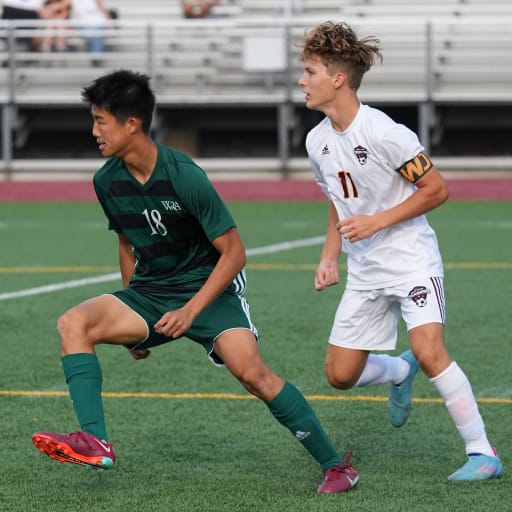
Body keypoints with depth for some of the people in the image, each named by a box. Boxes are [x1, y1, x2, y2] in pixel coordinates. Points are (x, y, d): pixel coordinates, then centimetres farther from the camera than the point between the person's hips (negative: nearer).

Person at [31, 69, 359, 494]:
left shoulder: (185, 177, -20)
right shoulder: (107, 182, -2)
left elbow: (233, 252, -15)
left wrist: (191, 311, -23)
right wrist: (133, 322, 18)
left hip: (209, 289, -6)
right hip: (149, 292, 6)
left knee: (251, 371, -26)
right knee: (73, 324, -19)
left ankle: (336, 465, -13)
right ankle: (95, 444, -28)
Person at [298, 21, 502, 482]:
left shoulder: (384, 133, -18)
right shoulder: (317, 140, 5)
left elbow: (436, 190, -14)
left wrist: (377, 222, -19)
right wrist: (330, 258, 9)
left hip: (411, 258, -7)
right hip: (364, 271, 7)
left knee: (429, 352, -25)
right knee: (340, 374, 3)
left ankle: (482, 452, -15)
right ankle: (400, 373, 36)